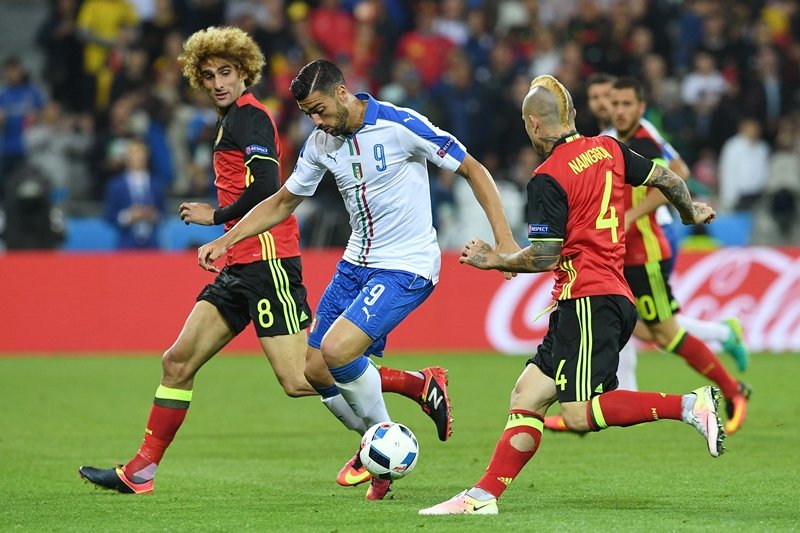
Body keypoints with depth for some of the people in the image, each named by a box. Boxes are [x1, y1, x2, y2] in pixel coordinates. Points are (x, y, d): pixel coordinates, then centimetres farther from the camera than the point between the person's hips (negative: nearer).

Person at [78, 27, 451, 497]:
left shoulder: (248, 116, -9)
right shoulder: (233, 119, 20)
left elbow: (265, 190, -20)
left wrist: (216, 216, -7)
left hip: (267, 262, -10)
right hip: (241, 267, 10)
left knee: (299, 381, -13)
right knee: (178, 361, 7)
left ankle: (421, 385, -5)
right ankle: (140, 471, 12)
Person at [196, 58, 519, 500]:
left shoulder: (401, 126, -16)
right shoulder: (321, 143, 3)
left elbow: (473, 170, -10)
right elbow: (282, 203, 17)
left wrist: (504, 239, -18)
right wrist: (225, 241, 6)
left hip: (406, 267, -7)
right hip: (356, 264, 7)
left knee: (337, 350, -24)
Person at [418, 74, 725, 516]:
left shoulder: (548, 178, -11)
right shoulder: (608, 149, 11)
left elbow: (544, 258, -13)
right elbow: (667, 180, 20)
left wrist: (495, 261, 4)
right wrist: (691, 212, 41)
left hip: (588, 301, -9)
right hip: (614, 297, 9)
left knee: (579, 414, -16)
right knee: (526, 396, 7)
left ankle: (689, 405, -20)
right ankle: (484, 495, 1)